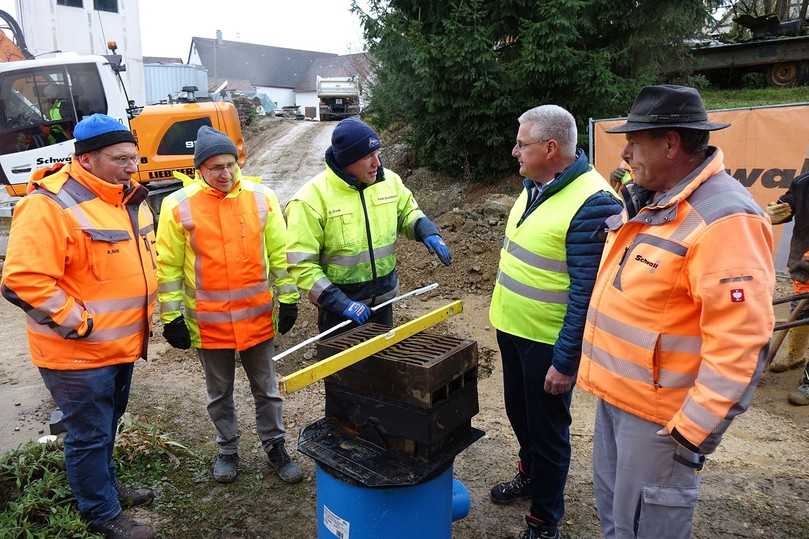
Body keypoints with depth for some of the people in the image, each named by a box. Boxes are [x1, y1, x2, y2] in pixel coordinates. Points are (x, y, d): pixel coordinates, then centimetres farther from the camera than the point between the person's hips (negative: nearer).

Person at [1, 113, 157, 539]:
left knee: (107, 424, 25)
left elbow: (141, 261, 21)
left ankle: (106, 485, 45)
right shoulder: (50, 205, -21)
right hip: (78, 352, -8)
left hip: (122, 343, 8)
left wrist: (146, 311, 14)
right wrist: (78, 324, -21)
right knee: (90, 435, 8)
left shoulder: (128, 199, 7)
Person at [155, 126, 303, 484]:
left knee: (266, 388, 15)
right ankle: (227, 449, 38)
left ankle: (274, 446, 34)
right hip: (208, 321, -1)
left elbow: (279, 253, 2)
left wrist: (288, 298, 2)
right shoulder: (178, 206, -8)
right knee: (219, 392, 18)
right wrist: (172, 317, -4)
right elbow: (169, 267, -4)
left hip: (257, 316, 1)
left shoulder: (261, 197, -3)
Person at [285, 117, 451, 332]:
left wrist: (427, 231, -8)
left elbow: (407, 211, 14)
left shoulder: (389, 180, -5)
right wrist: (340, 302, -24)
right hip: (338, 306, -4)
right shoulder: (311, 199, -20)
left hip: (383, 300, 5)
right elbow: (302, 264, -19)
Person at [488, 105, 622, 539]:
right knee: (518, 410, 25)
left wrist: (565, 361, -22)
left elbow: (588, 293, -24)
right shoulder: (533, 186, 5)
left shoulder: (592, 202, -24)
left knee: (547, 428, 9)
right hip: (512, 328, 8)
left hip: (548, 340, -8)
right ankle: (531, 476, 50)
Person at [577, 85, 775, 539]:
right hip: (616, 393, 9)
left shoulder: (725, 220, -23)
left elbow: (740, 344, -26)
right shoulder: (652, 203, 7)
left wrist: (695, 430, -23)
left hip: (657, 413, -9)